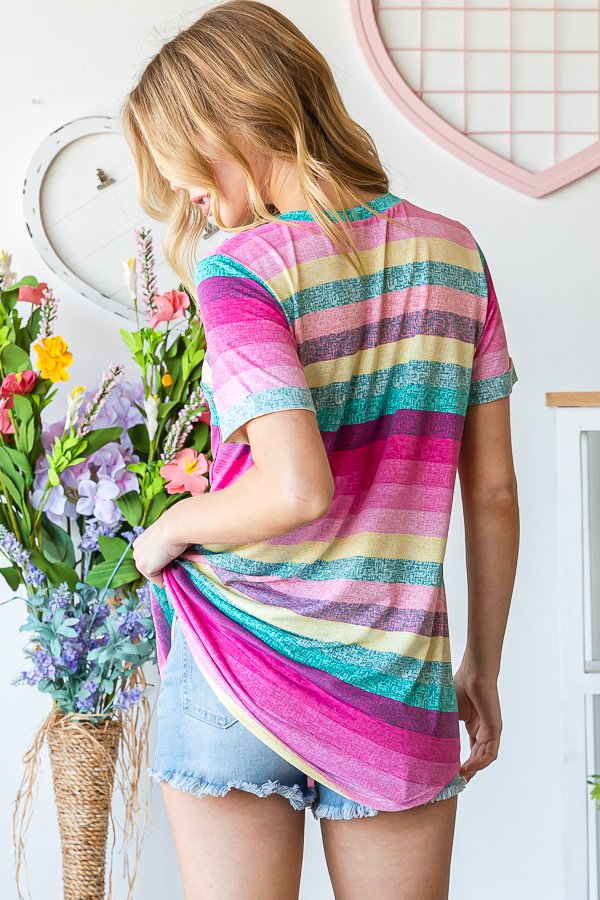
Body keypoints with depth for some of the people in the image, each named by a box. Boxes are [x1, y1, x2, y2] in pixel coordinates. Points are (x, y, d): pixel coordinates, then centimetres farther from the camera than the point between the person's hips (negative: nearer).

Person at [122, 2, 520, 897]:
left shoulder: (240, 266, -10)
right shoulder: (452, 250, 4)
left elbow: (298, 489, -22)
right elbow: (495, 492, 5)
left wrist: (167, 530, -3)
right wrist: (484, 668, 14)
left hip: (241, 663, -3)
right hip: (400, 688, 4)